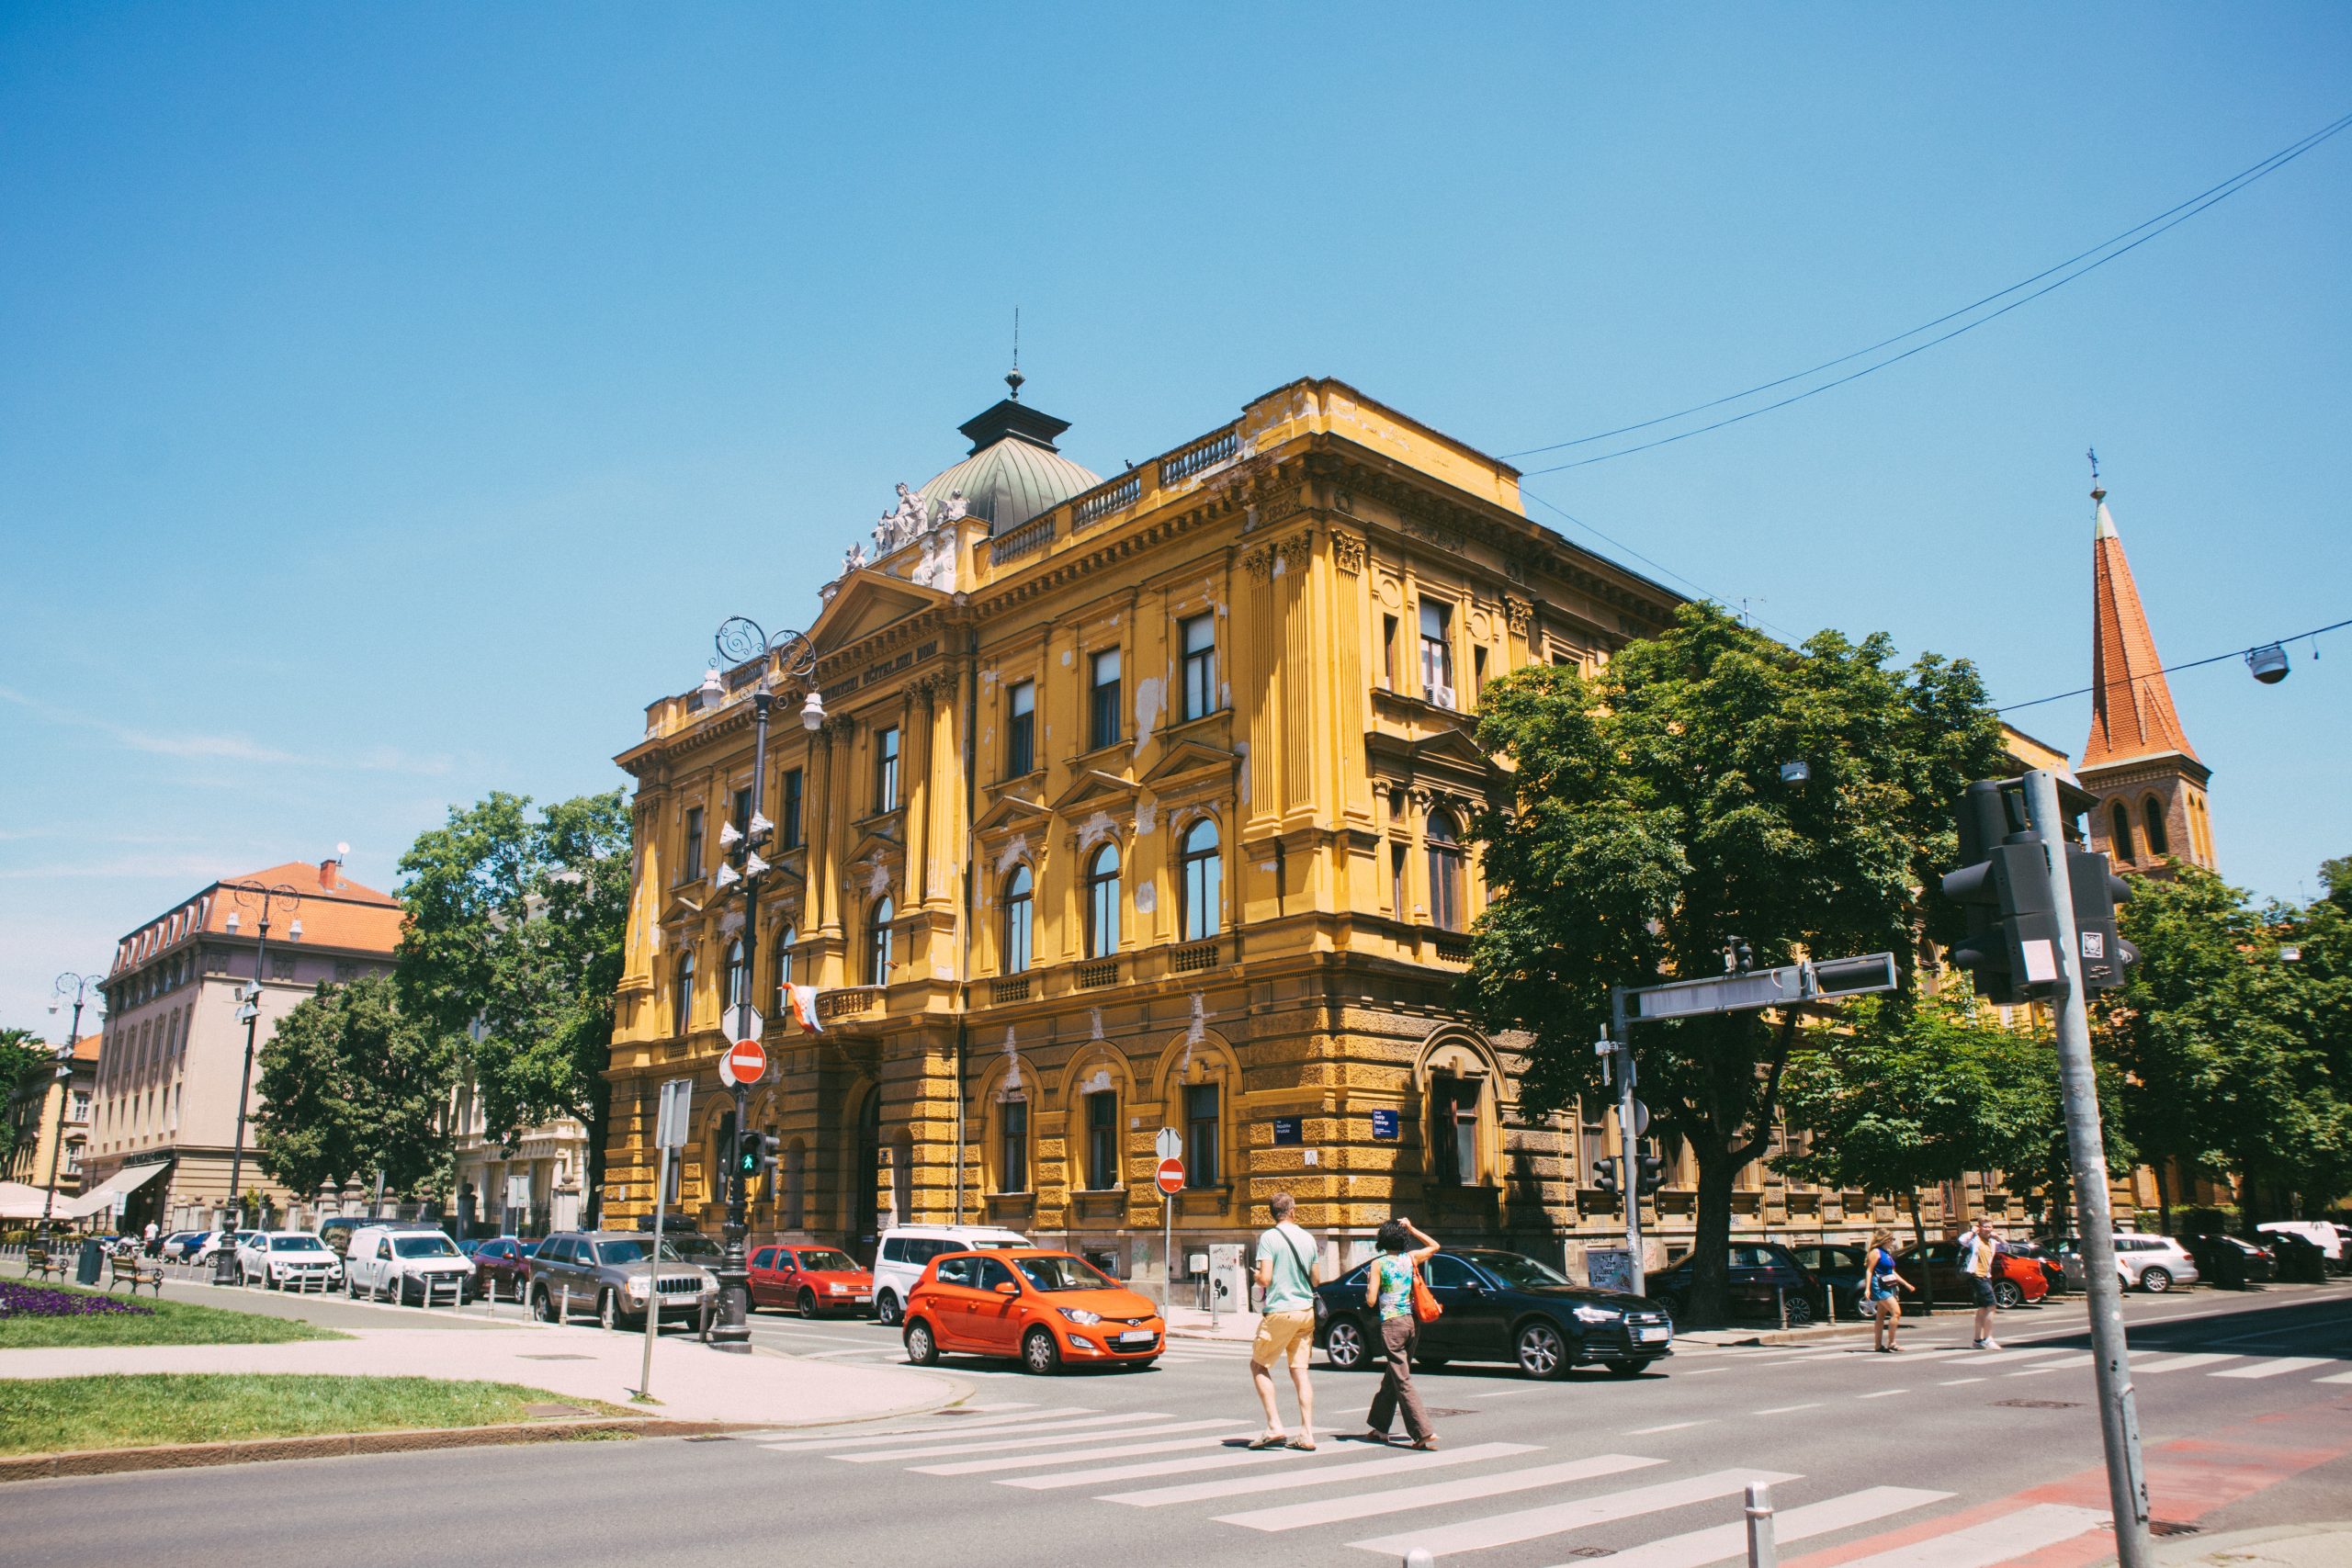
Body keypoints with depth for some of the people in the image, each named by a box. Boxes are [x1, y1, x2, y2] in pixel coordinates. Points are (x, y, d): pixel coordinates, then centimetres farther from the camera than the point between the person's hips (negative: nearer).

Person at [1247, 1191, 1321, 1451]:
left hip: (1280, 1311, -5)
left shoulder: (1269, 1237, -10)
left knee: (1258, 1365, 9)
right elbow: (1314, 1280, 14)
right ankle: (1307, 1434, 4)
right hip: (1306, 1312, 5)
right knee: (1300, 1371, 8)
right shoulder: (1308, 1239, 7)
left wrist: (1255, 1276, 5)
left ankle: (1274, 1426, -1)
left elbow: (1265, 1279, -16)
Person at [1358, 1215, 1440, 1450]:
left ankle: (1425, 1433, -14)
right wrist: (1412, 1229, 22)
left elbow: (1371, 1301, -7)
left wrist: (1369, 1282, 10)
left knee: (1403, 1382, -5)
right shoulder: (1411, 1258, 6)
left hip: (1392, 1324, -6)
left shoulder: (1378, 1264, -6)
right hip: (1413, 1322, 6)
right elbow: (1435, 1246, 26)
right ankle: (1380, 1427, 28)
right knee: (1391, 1378, 18)